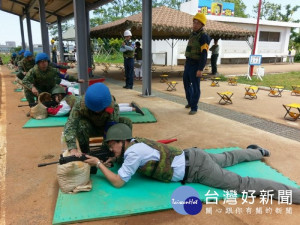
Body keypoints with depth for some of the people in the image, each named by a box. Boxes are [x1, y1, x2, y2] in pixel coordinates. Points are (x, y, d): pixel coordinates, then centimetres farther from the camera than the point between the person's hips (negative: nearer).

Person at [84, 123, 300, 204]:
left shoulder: (133, 152, -22)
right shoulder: (133, 142, 4)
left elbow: (119, 182, -17)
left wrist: (99, 164, -11)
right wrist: (115, 159, 11)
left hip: (195, 169, -8)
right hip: (191, 157, 8)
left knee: (242, 183, -3)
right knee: (225, 159, 31)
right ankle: (256, 151, 53)